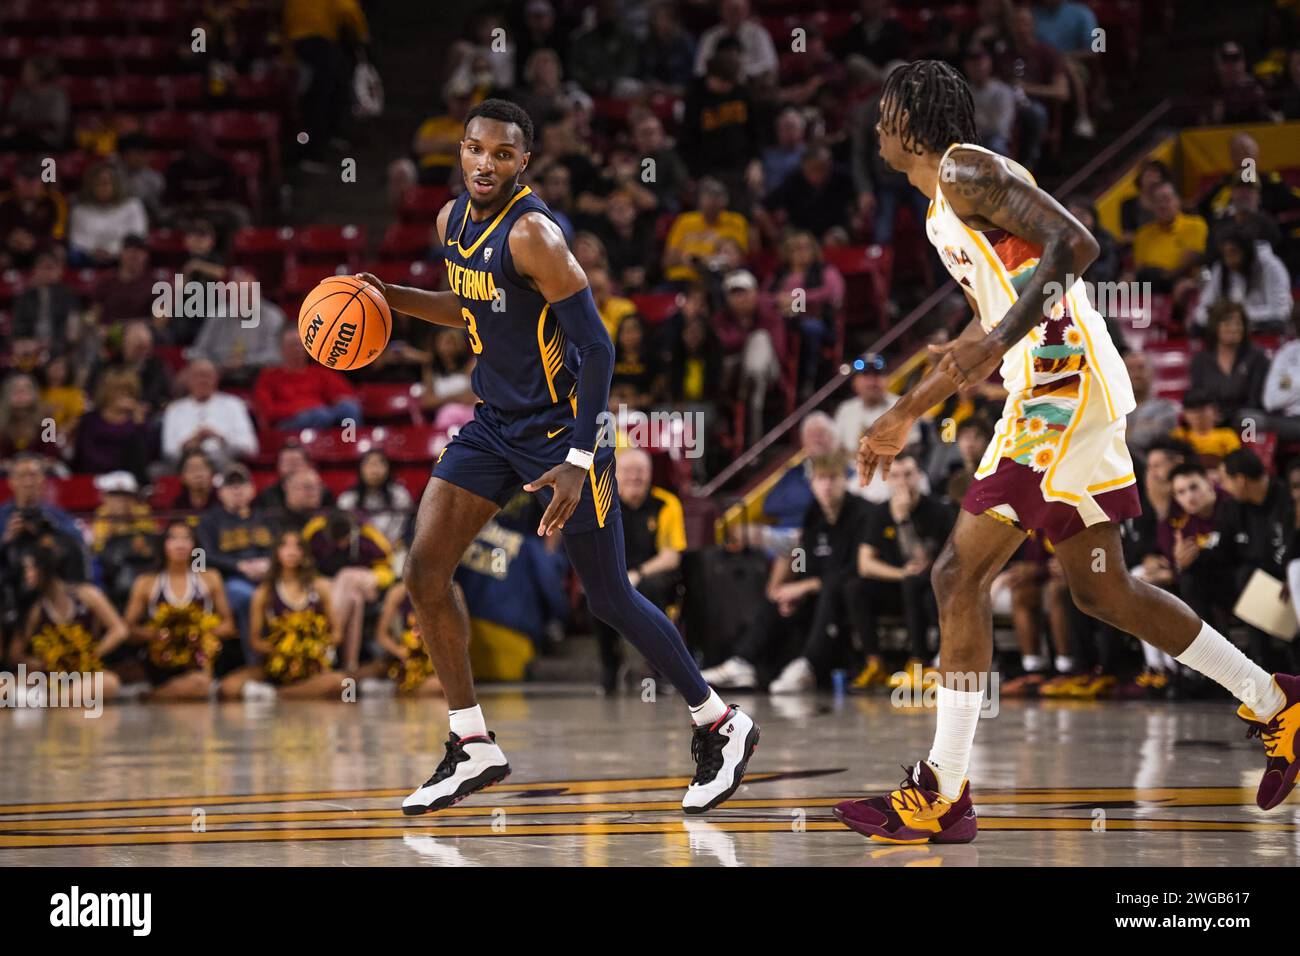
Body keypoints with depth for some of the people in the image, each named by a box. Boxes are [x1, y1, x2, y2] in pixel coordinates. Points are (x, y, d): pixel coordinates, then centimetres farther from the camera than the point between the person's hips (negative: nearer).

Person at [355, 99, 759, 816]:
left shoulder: (531, 233, -21)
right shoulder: (453, 221, 5)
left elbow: (595, 346, -22)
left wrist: (578, 461, -25)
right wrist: (390, 297, 10)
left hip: (559, 428, -8)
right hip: (494, 426, 8)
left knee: (609, 600, 0)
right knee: (423, 574, -3)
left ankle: (720, 725, 18)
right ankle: (474, 749, 7)